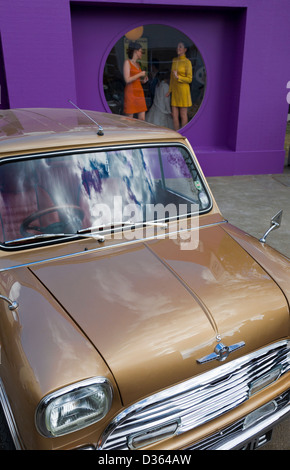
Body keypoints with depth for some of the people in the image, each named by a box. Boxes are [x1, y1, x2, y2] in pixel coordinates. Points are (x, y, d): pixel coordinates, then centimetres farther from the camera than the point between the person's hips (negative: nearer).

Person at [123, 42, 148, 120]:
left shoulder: (137, 64, 18)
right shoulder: (127, 62, -4)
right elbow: (127, 80, -15)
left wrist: (143, 80, 7)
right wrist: (140, 74, -8)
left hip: (139, 92, 7)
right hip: (131, 92, -7)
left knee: (142, 119, 0)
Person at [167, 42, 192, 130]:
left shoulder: (187, 62, -7)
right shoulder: (174, 60, 12)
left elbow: (189, 79, -9)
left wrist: (178, 77, -20)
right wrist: (170, 90, 19)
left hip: (183, 90, -6)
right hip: (175, 90, 6)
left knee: (183, 115, -1)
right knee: (174, 115, 5)